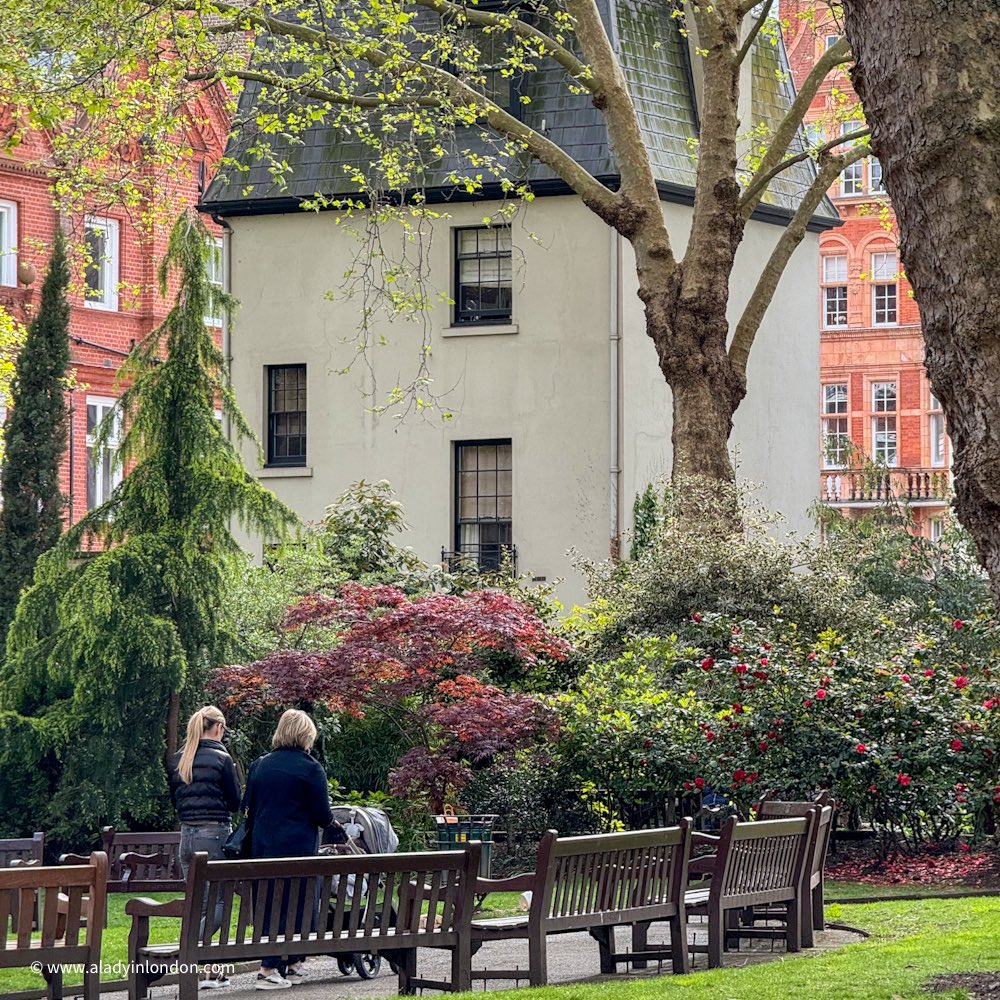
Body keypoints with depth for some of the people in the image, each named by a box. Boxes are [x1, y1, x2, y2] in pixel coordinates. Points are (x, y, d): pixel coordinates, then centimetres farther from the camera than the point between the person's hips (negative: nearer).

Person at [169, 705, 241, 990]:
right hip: (214, 835, -6)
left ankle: (209, 970, 14)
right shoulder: (221, 758, -8)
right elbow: (235, 803, -2)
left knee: (198, 903, 11)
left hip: (187, 835, 6)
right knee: (218, 902, -2)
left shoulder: (178, 760, 9)